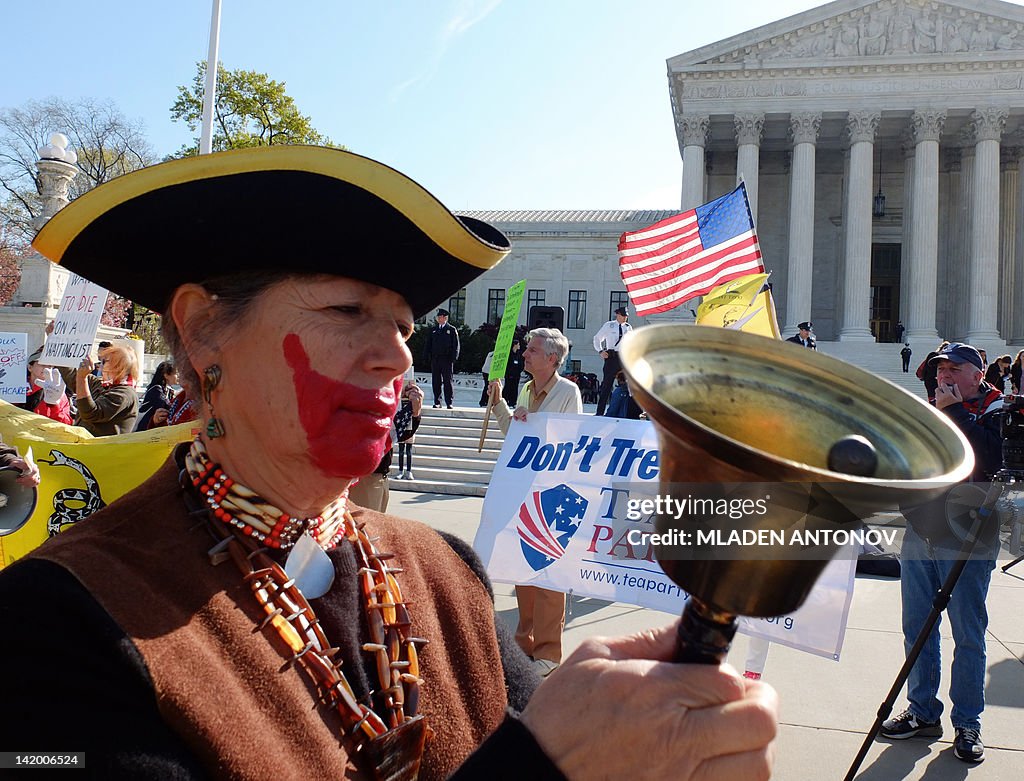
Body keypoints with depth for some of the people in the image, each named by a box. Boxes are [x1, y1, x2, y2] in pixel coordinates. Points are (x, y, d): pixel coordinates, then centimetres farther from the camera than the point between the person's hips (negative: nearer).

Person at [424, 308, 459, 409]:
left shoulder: (452, 330, 4)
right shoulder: (433, 330, 14)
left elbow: (456, 345, 1)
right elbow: (428, 344, 14)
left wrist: (453, 358, -8)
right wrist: (429, 357, 2)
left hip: (447, 360, -3)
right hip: (435, 360, 3)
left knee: (448, 382, -1)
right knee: (436, 382, 4)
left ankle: (449, 403, 3)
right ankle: (437, 402, 9)